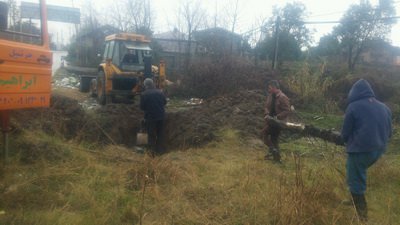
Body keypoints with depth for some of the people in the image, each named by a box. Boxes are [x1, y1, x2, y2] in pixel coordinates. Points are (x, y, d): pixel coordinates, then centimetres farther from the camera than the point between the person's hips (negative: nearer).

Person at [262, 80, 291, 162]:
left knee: (264, 132, -14)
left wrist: (277, 117, -25)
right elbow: (267, 106, 11)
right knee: (274, 139, 14)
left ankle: (273, 149, -4)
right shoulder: (270, 95, 6)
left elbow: (287, 111, -19)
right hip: (271, 120, 8)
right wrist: (266, 114, -8)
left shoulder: (283, 97, -17)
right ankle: (276, 156, 26)